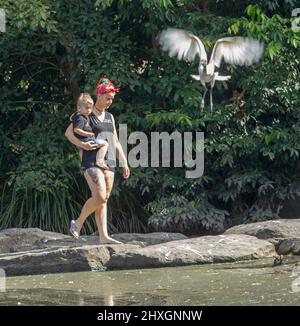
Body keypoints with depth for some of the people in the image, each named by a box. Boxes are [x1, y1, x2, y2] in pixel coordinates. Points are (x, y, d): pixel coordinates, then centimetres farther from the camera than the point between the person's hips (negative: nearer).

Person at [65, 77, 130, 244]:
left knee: (104, 199, 3)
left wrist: (124, 162, 16)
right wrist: (81, 144, -19)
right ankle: (78, 223, 0)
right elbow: (68, 132, -4)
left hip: (109, 161, 7)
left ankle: (103, 236, 0)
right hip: (92, 161, -7)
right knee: (99, 196, -19)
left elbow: (116, 142, 22)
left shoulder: (110, 117, 19)